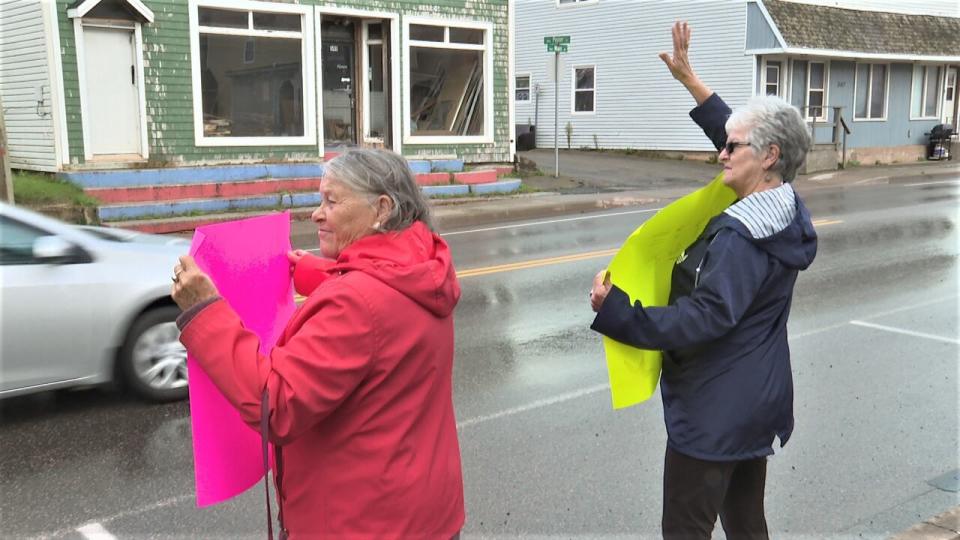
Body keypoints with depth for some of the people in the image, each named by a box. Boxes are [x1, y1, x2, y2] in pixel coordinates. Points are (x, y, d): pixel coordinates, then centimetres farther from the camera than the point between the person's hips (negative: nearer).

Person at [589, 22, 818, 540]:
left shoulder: (740, 238, -25)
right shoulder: (782, 210, 4)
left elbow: (705, 318, -32)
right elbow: (729, 128, 14)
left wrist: (616, 311, -34)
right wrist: (688, 78, 19)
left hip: (715, 410, -9)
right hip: (758, 402, 9)